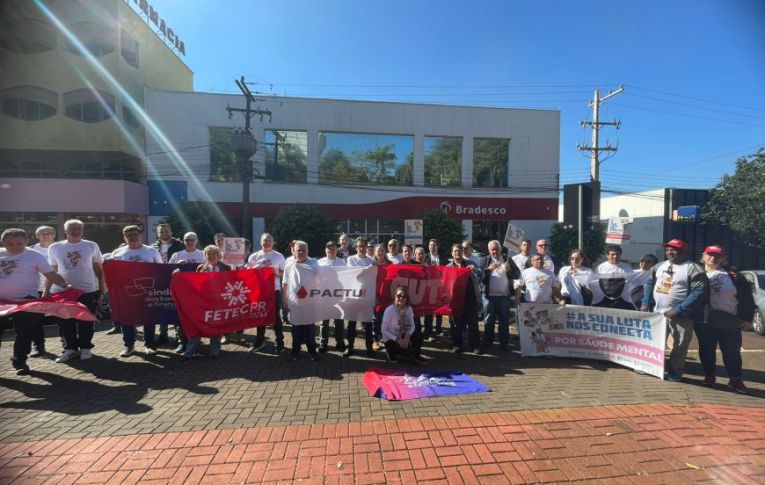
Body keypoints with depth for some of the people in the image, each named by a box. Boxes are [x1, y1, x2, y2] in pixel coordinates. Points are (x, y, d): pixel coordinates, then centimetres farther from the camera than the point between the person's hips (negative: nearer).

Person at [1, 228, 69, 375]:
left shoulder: (34, 256, -6)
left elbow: (51, 275, -11)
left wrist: (65, 285, -26)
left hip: (26, 301, -3)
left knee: (24, 334, 3)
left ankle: (20, 361, 18)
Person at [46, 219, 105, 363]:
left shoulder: (92, 246, 1)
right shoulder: (55, 247, 5)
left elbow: (99, 269, 4)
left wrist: (102, 289, 0)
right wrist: (46, 290, 7)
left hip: (88, 291, -2)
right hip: (61, 291, 2)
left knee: (86, 323, 6)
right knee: (65, 323, 9)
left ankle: (85, 348, 22)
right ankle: (71, 348, 24)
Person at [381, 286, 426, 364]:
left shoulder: (409, 308, -7)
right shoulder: (389, 310, -22)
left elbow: (412, 326, -3)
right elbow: (384, 330, -18)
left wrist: (407, 335, -23)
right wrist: (397, 339, -24)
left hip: (402, 336, 5)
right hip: (390, 339, -5)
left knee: (418, 335, -22)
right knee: (410, 350, -24)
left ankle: (415, 356, 5)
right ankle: (391, 351, 4)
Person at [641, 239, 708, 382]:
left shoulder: (693, 269, -11)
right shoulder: (659, 266, 10)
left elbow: (699, 292, -18)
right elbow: (650, 283, 15)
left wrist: (677, 310, -22)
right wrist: (645, 303, 2)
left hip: (680, 315, -6)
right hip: (657, 312, 6)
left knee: (680, 345, 5)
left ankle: (675, 371, 19)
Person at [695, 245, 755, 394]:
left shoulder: (733, 275, 1)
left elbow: (746, 298, 2)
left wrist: (746, 318, -2)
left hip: (728, 322, -1)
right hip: (703, 321, 1)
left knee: (732, 351, 6)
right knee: (706, 350, 9)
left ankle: (735, 379, 19)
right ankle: (709, 376, 22)